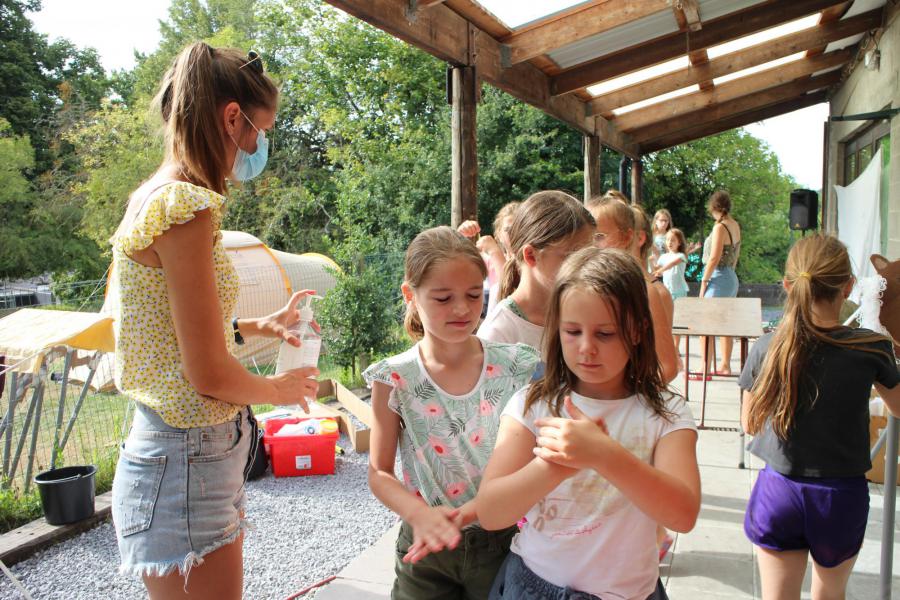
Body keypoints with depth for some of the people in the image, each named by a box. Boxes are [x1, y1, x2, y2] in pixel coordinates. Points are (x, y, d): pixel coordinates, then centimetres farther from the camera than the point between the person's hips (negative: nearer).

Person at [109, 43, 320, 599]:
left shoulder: (158, 196, 7)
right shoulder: (184, 205, -22)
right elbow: (210, 375, -21)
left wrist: (258, 325, 12)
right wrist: (282, 389, -3)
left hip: (203, 454, 9)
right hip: (187, 464, -9)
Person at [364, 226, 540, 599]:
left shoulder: (516, 367, -9)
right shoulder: (395, 379, -10)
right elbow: (379, 473, -4)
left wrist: (475, 507, -19)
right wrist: (419, 513, -23)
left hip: (502, 540, 1)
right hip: (426, 546, 0)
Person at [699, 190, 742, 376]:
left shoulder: (720, 227, -16)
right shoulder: (736, 226, 9)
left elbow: (714, 258, -19)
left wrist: (704, 281, -14)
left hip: (718, 278, -9)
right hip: (732, 278, 9)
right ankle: (725, 366, 24)